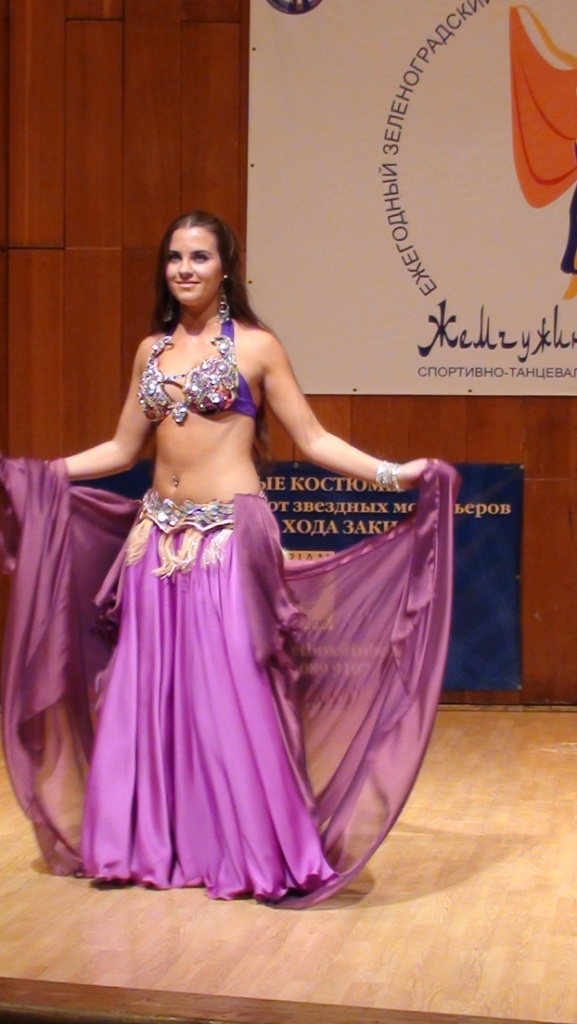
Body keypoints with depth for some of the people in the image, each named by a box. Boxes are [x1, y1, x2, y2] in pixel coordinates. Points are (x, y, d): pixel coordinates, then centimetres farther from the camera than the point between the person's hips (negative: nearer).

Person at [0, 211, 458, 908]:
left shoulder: (256, 347, -1)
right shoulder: (152, 349, 12)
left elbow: (312, 440, -2)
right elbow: (123, 449, 17)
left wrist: (391, 473, -14)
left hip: (229, 534, -5)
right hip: (156, 534, 5)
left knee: (233, 694, -4)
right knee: (149, 693, 7)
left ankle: (255, 852, 8)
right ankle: (152, 847, 19)